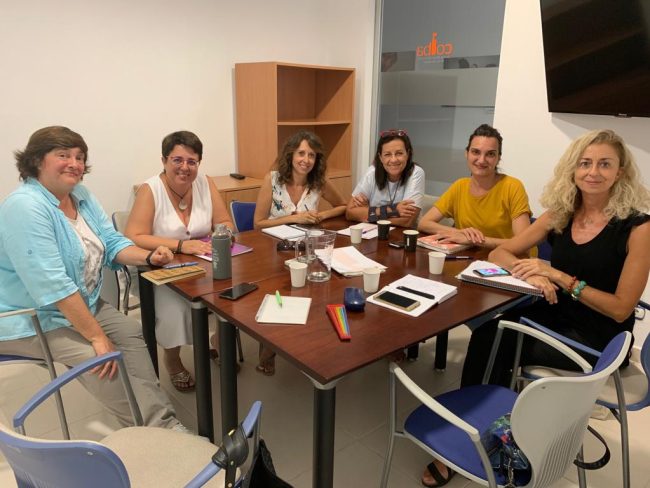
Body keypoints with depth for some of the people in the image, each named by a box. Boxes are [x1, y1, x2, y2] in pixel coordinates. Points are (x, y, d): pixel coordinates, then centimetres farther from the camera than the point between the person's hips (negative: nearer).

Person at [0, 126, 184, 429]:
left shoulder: (82, 196, 3)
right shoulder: (25, 208, -25)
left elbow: (112, 243, 7)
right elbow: (52, 285, -31)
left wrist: (149, 257, -15)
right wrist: (97, 336, -29)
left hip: (82, 304, 9)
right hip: (29, 322, -8)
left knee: (132, 333, -8)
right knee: (99, 359, -24)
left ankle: (164, 424, -8)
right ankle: (160, 430, -17)